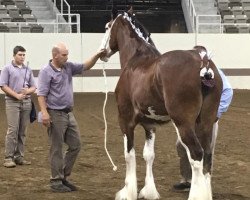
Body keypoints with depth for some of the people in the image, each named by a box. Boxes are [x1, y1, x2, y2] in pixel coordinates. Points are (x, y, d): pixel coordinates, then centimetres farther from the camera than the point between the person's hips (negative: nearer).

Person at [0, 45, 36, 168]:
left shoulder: (28, 70, 13)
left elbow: (33, 87, 14)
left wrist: (28, 91, -9)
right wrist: (17, 95, -13)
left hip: (26, 102, 4)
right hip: (12, 102, -4)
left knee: (22, 131, 4)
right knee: (12, 130, -11)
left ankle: (19, 157, 8)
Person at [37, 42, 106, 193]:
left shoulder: (69, 67, 9)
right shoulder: (46, 72, -11)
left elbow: (85, 67, 13)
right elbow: (41, 94, -16)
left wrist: (97, 56, -5)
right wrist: (44, 112, -27)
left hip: (69, 114, 8)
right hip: (56, 115, -8)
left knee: (76, 145, 10)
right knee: (57, 149, -1)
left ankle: (63, 176, 21)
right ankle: (56, 182, 7)